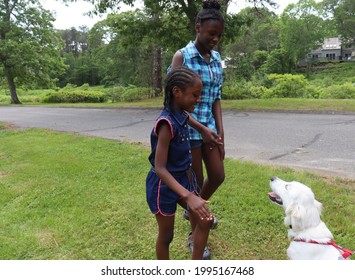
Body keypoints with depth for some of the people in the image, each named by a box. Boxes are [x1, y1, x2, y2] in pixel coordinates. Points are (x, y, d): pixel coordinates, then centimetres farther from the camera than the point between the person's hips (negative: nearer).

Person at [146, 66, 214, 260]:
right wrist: (188, 196, -37)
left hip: (181, 180, 8)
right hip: (163, 185, -8)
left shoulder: (181, 118, -1)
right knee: (166, 235, 10)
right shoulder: (167, 123, -28)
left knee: (204, 220, 11)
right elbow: (160, 168, -30)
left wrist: (190, 187, 17)